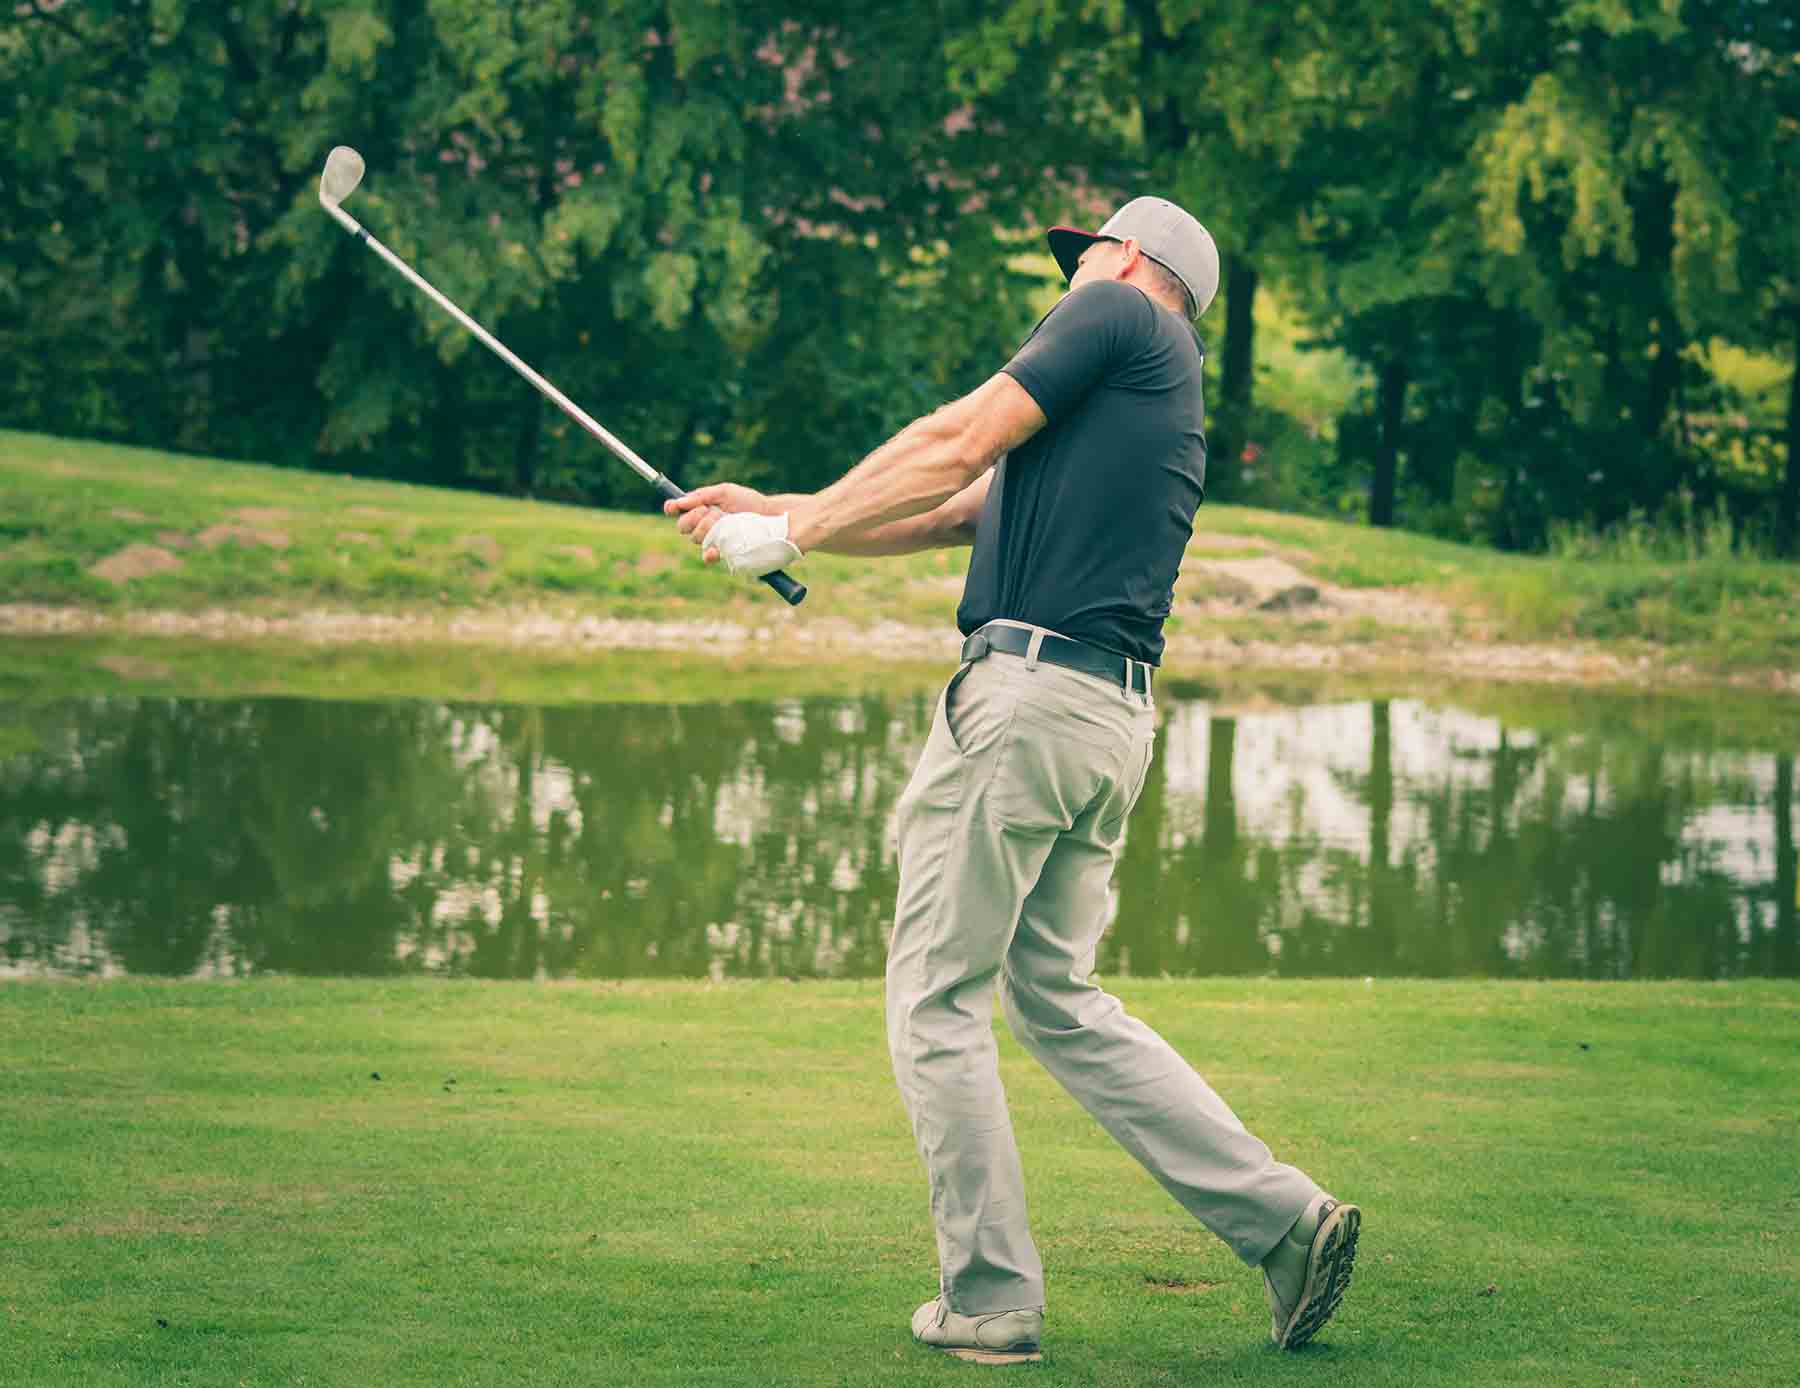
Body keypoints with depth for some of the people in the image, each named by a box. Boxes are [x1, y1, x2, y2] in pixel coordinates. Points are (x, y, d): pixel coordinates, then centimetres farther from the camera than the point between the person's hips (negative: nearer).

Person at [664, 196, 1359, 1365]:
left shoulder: (1121, 314, 2)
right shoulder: (1163, 398, 26)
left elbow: (957, 444, -6)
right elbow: (952, 511, 24)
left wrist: (795, 531, 2)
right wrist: (776, 513, 21)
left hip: (1031, 691, -9)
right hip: (1115, 725, 9)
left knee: (935, 996, -1)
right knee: (1059, 998, 15)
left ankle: (989, 1298, 2)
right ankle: (1282, 1215, 8)